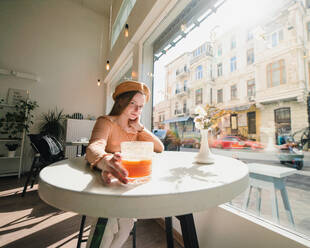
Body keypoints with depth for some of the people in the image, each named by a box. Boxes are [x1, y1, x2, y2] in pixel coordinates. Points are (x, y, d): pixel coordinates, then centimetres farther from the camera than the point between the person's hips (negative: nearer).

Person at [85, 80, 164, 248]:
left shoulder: (136, 128, 7)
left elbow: (160, 148, -3)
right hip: (105, 185, -4)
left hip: (127, 185, 4)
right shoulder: (106, 122, -11)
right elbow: (93, 148, -32)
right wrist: (105, 161, -54)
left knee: (126, 222, -17)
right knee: (110, 222, -25)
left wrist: (139, 127, -12)